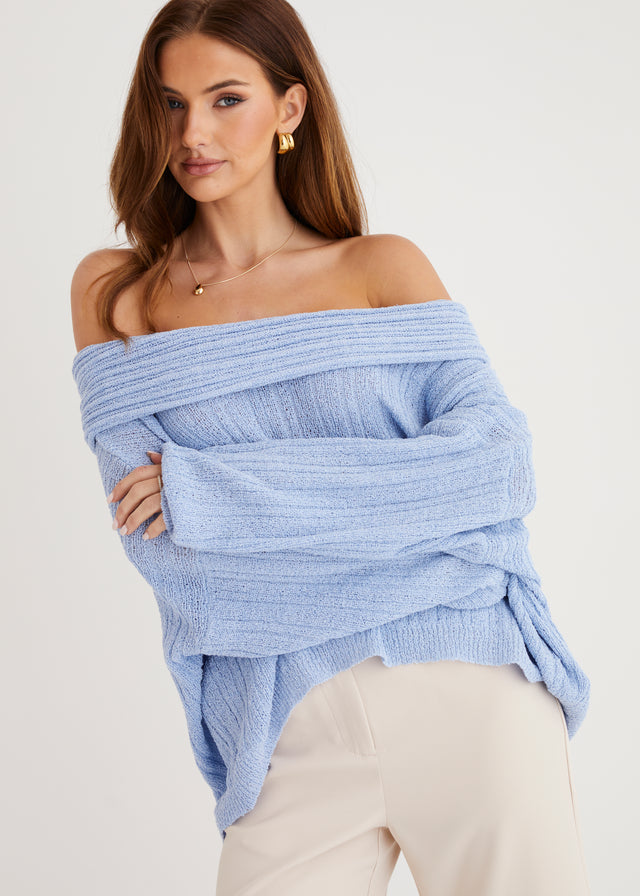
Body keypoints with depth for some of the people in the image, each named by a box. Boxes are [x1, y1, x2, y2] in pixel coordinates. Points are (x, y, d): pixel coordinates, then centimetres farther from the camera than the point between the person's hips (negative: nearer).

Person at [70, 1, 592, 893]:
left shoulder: (383, 267, 5)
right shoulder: (112, 290, 8)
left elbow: (492, 463, -7)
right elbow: (148, 529, -1)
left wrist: (223, 492, -12)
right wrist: (363, 507, -11)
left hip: (467, 689, 0)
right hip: (292, 739, 0)